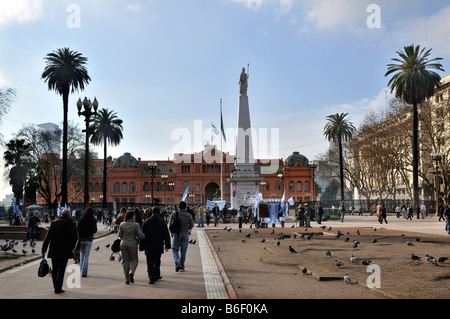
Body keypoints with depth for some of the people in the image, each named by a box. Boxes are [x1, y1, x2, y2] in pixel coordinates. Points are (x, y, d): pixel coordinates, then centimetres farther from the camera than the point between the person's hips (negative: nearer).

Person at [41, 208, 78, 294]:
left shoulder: (54, 222, 1)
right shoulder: (72, 223, -5)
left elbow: (48, 236, 0)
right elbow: (75, 237, -2)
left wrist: (44, 249, 3)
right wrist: (72, 247, 14)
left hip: (54, 250, 3)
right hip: (65, 251, -3)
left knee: (54, 269, 16)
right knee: (61, 270, 3)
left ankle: (55, 286, 27)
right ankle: (58, 288, 3)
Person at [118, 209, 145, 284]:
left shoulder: (122, 224, -1)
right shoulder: (136, 225, -10)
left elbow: (119, 235, 5)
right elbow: (141, 235, -13)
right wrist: (145, 236, 7)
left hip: (123, 244, 3)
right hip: (132, 244, -3)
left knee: (125, 261, 10)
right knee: (134, 259, 16)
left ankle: (127, 279, 10)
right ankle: (131, 272, -9)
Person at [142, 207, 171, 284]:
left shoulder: (146, 222, 0)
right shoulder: (162, 221, -2)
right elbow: (166, 234, -3)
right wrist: (167, 245, 1)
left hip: (149, 246, -1)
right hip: (159, 246, 1)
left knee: (150, 262, 0)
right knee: (157, 261, 18)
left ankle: (151, 278, -10)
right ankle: (157, 275, 25)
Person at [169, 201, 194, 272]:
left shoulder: (174, 214, -4)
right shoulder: (188, 215, -2)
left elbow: (171, 224, 1)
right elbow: (191, 225, 3)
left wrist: (172, 232, 17)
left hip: (176, 234, -1)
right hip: (185, 234, 1)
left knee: (175, 249, 9)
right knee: (183, 251, 11)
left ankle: (177, 261, -17)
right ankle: (182, 267, 13)